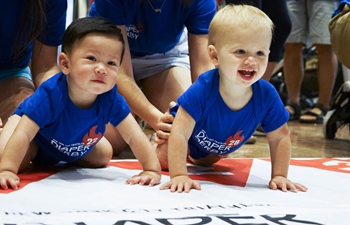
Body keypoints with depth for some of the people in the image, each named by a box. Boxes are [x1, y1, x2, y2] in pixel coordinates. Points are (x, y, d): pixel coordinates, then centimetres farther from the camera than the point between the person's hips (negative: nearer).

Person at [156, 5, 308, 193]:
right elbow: (180, 133, -47)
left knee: (205, 163, 30)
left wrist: (279, 176, -28)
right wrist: (179, 175, -55)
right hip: (189, 140, -4)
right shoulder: (202, 90, -47)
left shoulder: (267, 96, -37)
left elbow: (280, 137, -23)